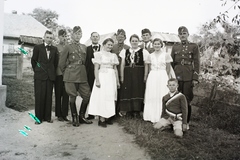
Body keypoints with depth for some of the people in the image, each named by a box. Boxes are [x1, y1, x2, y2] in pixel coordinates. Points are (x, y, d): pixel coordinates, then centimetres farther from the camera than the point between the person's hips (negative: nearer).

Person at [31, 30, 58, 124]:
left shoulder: (54, 49, 8)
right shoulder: (37, 47, 2)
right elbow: (33, 61, 7)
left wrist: (52, 71, 8)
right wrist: (37, 71, 9)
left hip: (50, 76, 2)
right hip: (39, 76, -2)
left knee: (48, 97, 5)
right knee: (39, 96, 0)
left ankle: (47, 117, 14)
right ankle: (38, 117, 9)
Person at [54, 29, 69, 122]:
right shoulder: (55, 47, 3)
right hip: (58, 73, -2)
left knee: (66, 95, 4)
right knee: (58, 94, 5)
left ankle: (64, 114, 12)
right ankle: (59, 115, 14)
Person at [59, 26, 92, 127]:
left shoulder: (84, 47, 15)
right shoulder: (68, 47, 1)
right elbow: (61, 63, 3)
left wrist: (83, 71, 15)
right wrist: (67, 73, 8)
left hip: (82, 75, 5)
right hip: (71, 76, -4)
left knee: (87, 95, 1)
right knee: (72, 97, 1)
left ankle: (81, 116, 18)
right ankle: (74, 118, 16)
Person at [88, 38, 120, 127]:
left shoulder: (113, 56, 14)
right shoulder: (99, 54, -1)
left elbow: (115, 69, 15)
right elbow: (96, 68, -7)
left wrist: (117, 81, 13)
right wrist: (97, 80, -16)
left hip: (111, 78, 6)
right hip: (102, 77, -6)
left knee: (110, 98, 5)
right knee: (102, 97, -6)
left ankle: (106, 117, 12)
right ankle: (101, 119, -3)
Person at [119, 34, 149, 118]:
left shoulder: (143, 51, 3)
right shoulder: (125, 51, 11)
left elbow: (146, 65, 2)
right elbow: (122, 65, 11)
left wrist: (145, 77, -6)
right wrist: (122, 77, 4)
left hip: (139, 76, -2)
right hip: (127, 75, 2)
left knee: (138, 92, -3)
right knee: (127, 93, 1)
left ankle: (137, 112, 7)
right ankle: (129, 112, 12)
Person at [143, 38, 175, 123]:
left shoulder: (166, 55, 2)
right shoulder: (150, 56, 9)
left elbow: (168, 68, 2)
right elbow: (149, 68, 13)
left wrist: (167, 77, -3)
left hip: (163, 76, -2)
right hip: (152, 77, 3)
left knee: (161, 96, -3)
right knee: (152, 96, 2)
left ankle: (161, 116, 6)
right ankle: (152, 117, 11)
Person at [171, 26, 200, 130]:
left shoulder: (194, 46, 3)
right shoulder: (175, 47, 11)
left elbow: (196, 63, -1)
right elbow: (172, 63, 12)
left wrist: (195, 78, -7)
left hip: (188, 77, -2)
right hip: (177, 76, 2)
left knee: (187, 100, 1)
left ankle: (186, 122, 13)